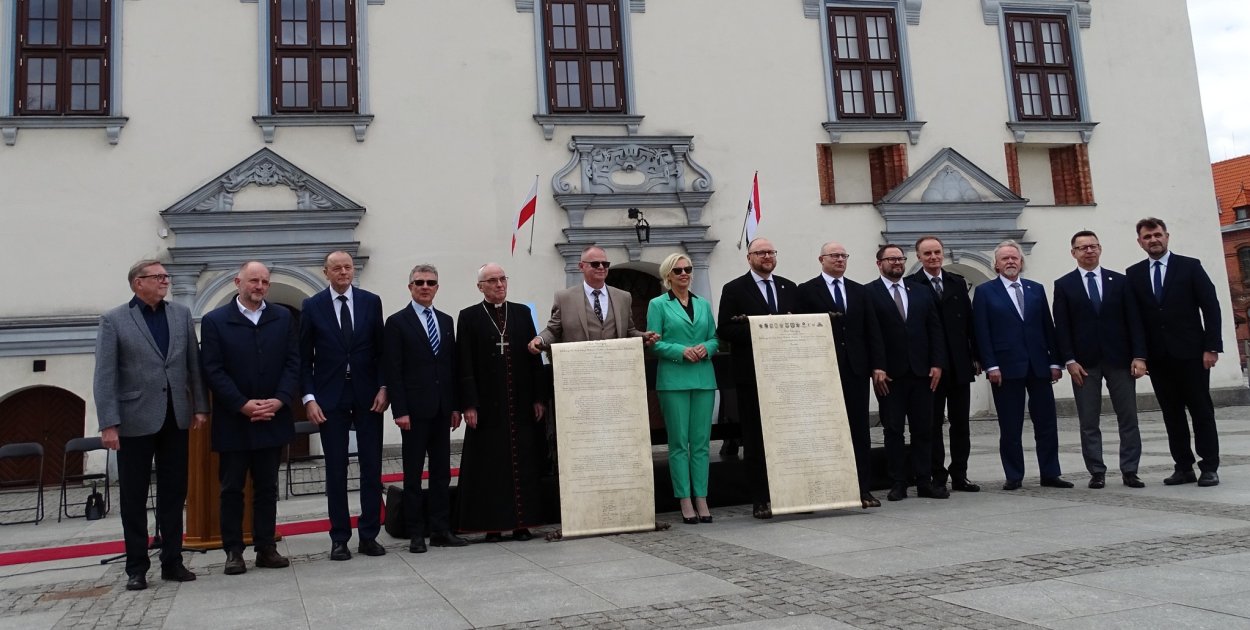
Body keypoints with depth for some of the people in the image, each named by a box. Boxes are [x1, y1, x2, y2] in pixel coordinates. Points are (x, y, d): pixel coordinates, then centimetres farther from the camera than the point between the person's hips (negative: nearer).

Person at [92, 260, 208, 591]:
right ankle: (136, 568, 16)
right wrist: (108, 424, -12)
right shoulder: (114, 320, -2)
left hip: (176, 419, 3)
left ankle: (172, 561, 19)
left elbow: (194, 363, 8)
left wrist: (200, 406, 2)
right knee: (134, 498, 6)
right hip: (136, 420, -3)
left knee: (174, 493, 9)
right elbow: (105, 376, -6)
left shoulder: (181, 314, 8)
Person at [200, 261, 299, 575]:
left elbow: (292, 363, 3)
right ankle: (233, 551, 13)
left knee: (267, 487, 9)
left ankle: (266, 548, 15)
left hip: (272, 419, 2)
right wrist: (243, 405, -15)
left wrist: (279, 401, -11)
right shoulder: (215, 321, -1)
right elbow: (213, 370, -7)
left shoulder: (283, 318, 7)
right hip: (233, 421, -2)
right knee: (232, 488, 5)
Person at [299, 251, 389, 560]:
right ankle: (339, 538, 12)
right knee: (336, 469, 4)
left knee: (372, 466, 4)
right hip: (330, 397, -1)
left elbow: (381, 349, 6)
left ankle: (369, 535, 13)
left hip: (368, 395, 1)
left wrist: (382, 388, -4)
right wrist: (309, 398, -7)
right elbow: (304, 358, 1)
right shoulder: (312, 306, 1)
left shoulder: (371, 302, 4)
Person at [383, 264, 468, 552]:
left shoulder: (446, 320, 13)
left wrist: (455, 406, 8)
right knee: (413, 474, 2)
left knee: (442, 471, 8)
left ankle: (441, 530, 15)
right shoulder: (397, 322, -3)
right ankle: (416, 534, 8)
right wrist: (399, 410, -13)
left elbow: (453, 366, 13)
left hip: (442, 409, 5)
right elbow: (393, 370, -7)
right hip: (414, 410, -5)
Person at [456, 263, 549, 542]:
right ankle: (492, 524, 10)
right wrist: (469, 404, -9)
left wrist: (538, 398, 3)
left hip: (522, 404, 3)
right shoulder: (469, 317, 3)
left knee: (524, 464, 4)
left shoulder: (522, 313, 10)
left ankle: (522, 522, 12)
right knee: (490, 465, 2)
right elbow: (465, 366, -2)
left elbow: (535, 357, 8)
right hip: (488, 405, -2)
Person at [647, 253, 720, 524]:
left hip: (704, 378, 4)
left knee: (701, 441, 4)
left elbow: (715, 338, 14)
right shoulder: (658, 304, 4)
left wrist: (706, 348, -8)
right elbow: (654, 342, -3)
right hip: (673, 380, -4)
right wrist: (681, 351, -16)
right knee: (679, 442, -1)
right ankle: (685, 501, 4)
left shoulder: (704, 304, 15)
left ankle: (701, 499, 9)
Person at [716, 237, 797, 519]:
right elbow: (724, 330, -7)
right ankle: (760, 500, 7)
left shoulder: (790, 288, 15)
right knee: (755, 438, 1)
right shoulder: (734, 290, 1)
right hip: (752, 375, -4)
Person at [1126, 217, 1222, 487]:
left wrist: (1212, 346, -9)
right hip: (1157, 356, 3)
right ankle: (1183, 467, 12)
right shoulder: (1133, 274, 8)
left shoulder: (1190, 266, 1)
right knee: (1172, 414, 6)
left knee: (1201, 411, 2)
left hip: (1190, 352, -2)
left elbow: (1210, 307, -2)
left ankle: (1209, 468, 8)